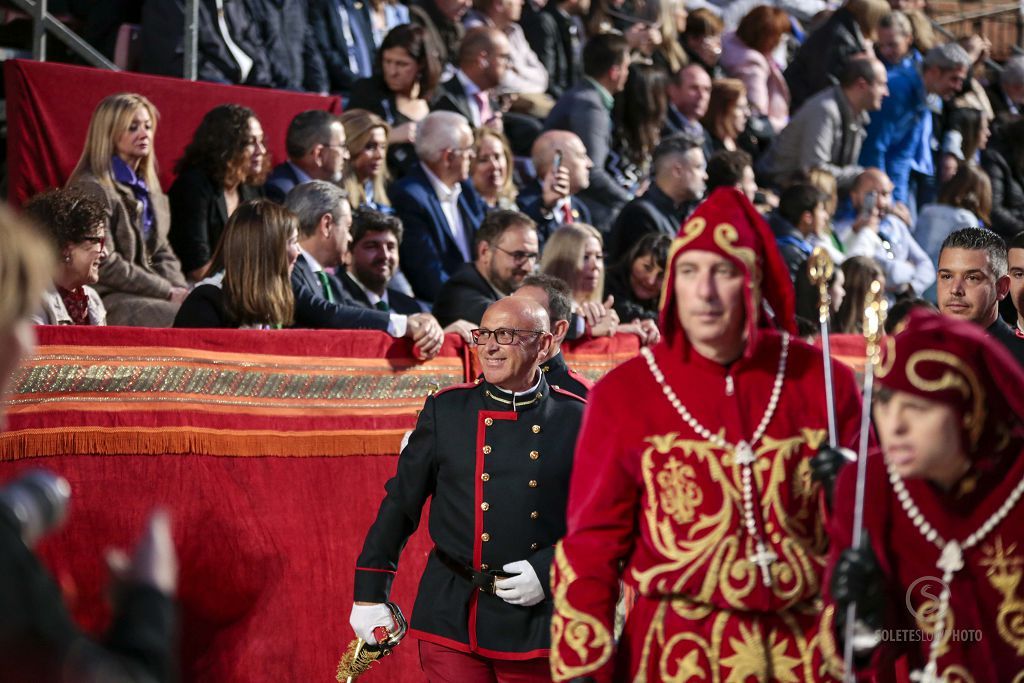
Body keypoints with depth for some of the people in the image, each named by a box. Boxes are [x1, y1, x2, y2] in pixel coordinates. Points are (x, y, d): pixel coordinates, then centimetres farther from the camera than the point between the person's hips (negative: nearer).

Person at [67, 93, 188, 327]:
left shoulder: (147, 186, 19)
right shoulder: (92, 189, -9)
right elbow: (105, 265, -15)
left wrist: (179, 289, -2)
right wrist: (168, 292, -14)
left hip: (149, 294, 8)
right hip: (107, 299, -8)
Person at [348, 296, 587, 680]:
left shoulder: (576, 420, -1)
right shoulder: (445, 410, 2)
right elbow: (401, 502, 6)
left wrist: (548, 572, -11)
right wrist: (370, 593, 3)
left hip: (535, 619, 0)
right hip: (451, 617, 0)